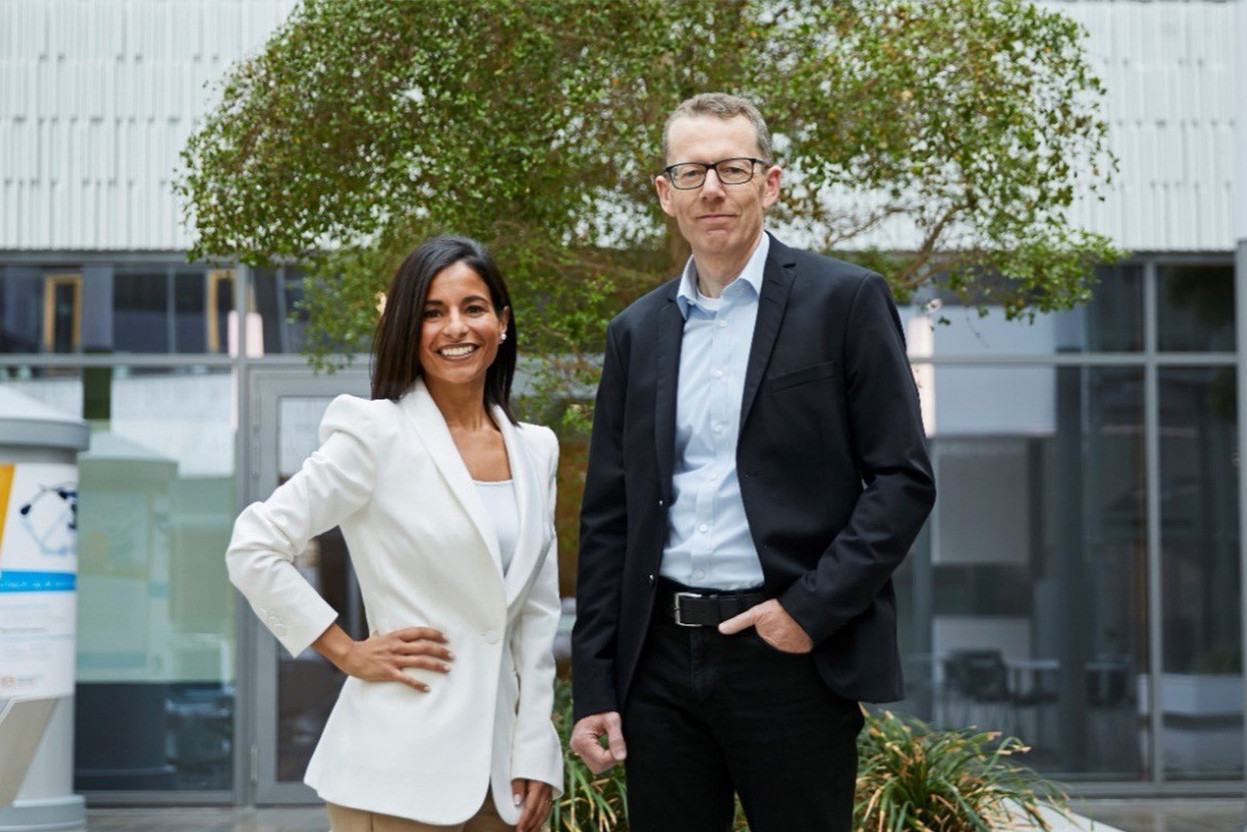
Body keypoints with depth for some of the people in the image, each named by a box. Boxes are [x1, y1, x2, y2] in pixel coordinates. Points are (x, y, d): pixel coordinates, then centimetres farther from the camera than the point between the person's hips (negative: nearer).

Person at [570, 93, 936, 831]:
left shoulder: (845, 301, -1)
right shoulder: (637, 332, 12)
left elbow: (904, 478, -4)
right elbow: (607, 516, 12)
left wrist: (812, 609, -13)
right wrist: (594, 688, 6)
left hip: (793, 657, -4)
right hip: (662, 659, 4)